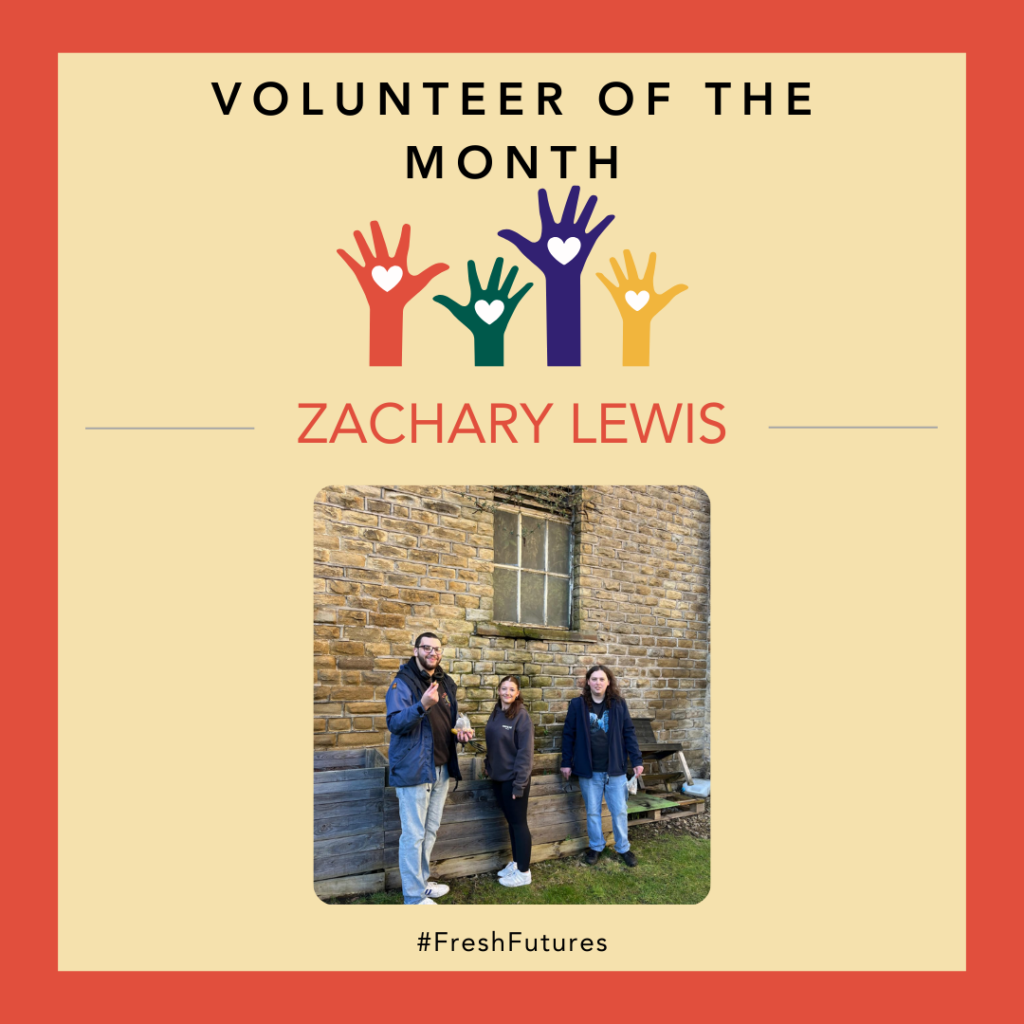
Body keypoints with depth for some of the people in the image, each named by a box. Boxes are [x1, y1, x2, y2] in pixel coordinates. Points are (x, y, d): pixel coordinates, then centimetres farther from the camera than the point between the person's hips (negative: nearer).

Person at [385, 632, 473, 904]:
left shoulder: (446, 683, 11)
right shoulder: (403, 682, -12)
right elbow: (395, 723, -23)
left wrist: (459, 732, 2)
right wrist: (422, 706, -38)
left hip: (441, 768, 8)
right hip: (414, 768, -7)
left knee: (430, 830, 18)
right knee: (414, 834, -3)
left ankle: (422, 880, 33)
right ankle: (414, 896, 6)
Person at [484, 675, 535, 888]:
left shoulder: (521, 715, -15)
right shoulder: (496, 713, 6)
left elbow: (525, 752, -17)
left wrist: (519, 783, -19)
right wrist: (488, 766, 7)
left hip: (514, 778, -7)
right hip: (498, 777, 7)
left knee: (519, 823, 2)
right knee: (511, 822, 16)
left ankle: (524, 872, 11)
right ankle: (516, 862, 29)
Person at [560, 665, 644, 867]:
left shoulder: (618, 704, -2)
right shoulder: (577, 704, -5)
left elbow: (629, 732, 1)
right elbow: (568, 735, 1)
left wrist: (637, 760, -3)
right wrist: (566, 762, 2)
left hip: (615, 768, 0)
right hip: (588, 769, 0)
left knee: (619, 811, 7)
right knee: (592, 811, 12)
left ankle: (623, 848, 23)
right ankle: (596, 846, 28)